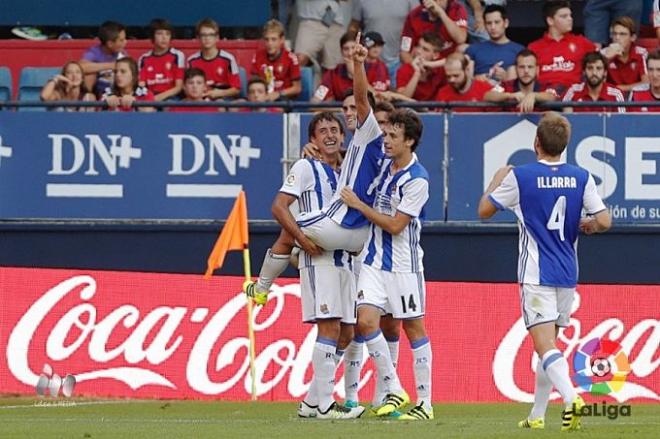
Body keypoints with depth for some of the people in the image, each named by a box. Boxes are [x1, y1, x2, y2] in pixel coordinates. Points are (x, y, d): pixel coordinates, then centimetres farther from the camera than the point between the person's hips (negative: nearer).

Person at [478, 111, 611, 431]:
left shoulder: (519, 177, -8)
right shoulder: (581, 177, 0)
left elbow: (484, 210, 4)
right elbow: (604, 221, -4)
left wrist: (497, 180, 21)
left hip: (536, 275, -5)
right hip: (568, 274, 5)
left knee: (546, 347, -13)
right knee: (550, 345, 16)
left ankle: (571, 397, -35)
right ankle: (537, 415, 20)